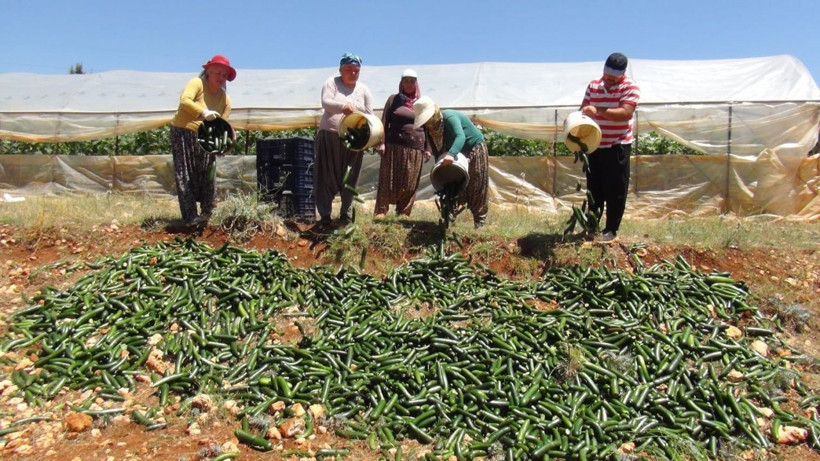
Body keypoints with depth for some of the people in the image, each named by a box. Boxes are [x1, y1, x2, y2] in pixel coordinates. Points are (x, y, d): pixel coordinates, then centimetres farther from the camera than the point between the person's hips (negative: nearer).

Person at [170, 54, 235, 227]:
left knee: (207, 177, 3)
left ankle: (205, 215, 16)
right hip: (183, 134, -5)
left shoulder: (225, 99, 5)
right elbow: (184, 100, -28)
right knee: (185, 177, -6)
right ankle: (191, 218, -6)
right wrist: (203, 112, -42)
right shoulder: (197, 83, -10)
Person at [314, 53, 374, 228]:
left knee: (349, 178, 6)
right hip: (329, 137, -2)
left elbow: (370, 114, 7)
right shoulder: (332, 82, 2)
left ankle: (346, 214, 18)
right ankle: (325, 215, 4)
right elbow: (325, 102, -15)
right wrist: (342, 106, -35)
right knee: (327, 176, -1)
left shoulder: (363, 89, 8)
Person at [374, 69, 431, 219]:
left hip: (415, 149, 1)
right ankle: (380, 211, 4)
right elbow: (384, 122, 6)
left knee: (410, 183, 2)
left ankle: (403, 213, 11)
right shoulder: (393, 99, 9)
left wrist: (427, 149, 5)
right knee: (388, 180, -1)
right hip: (393, 146, -1)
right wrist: (381, 143, -5)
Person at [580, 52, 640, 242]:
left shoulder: (630, 87, -8)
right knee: (594, 188, 12)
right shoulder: (593, 85, 7)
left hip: (617, 146, -5)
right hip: (594, 145, 5)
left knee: (615, 190, 1)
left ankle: (611, 229, 12)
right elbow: (584, 109, 8)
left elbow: (626, 113, -22)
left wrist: (599, 110, -32)